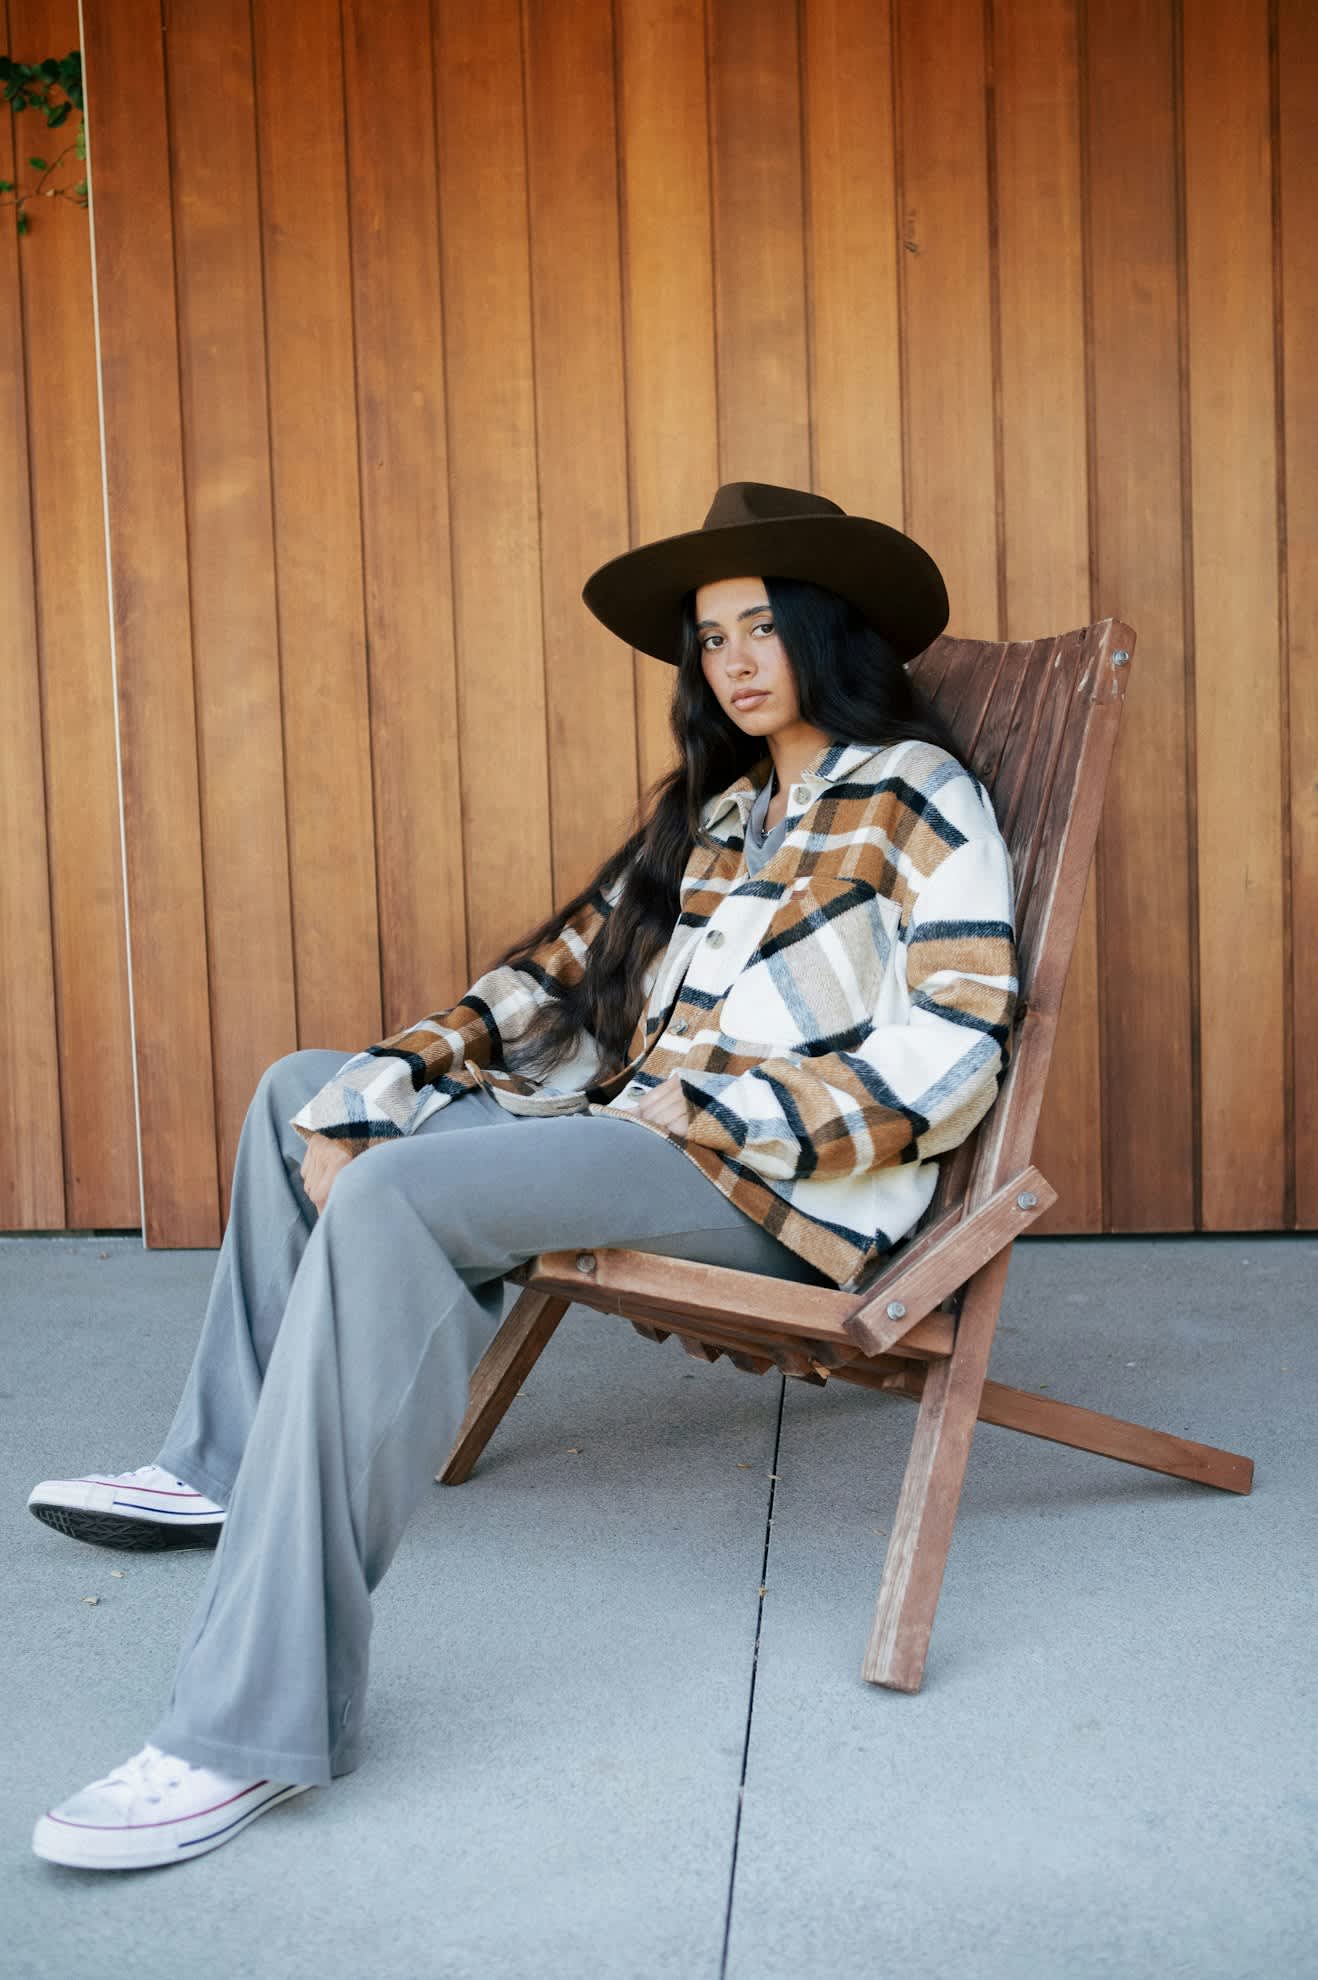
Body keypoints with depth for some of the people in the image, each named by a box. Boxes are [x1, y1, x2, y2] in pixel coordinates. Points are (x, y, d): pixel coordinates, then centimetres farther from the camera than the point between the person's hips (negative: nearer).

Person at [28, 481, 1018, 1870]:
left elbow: (956, 1053, -14)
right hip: (646, 1129, 9)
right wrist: (377, 1089, -1)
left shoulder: (917, 797, -2)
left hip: (786, 1180, -9)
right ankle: (223, 1467, 19)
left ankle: (259, 1726, -35)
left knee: (393, 1200, -32)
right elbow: (569, 965, 13)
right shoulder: (714, 809, 21)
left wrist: (703, 1112, -17)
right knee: (303, 1091, 17)